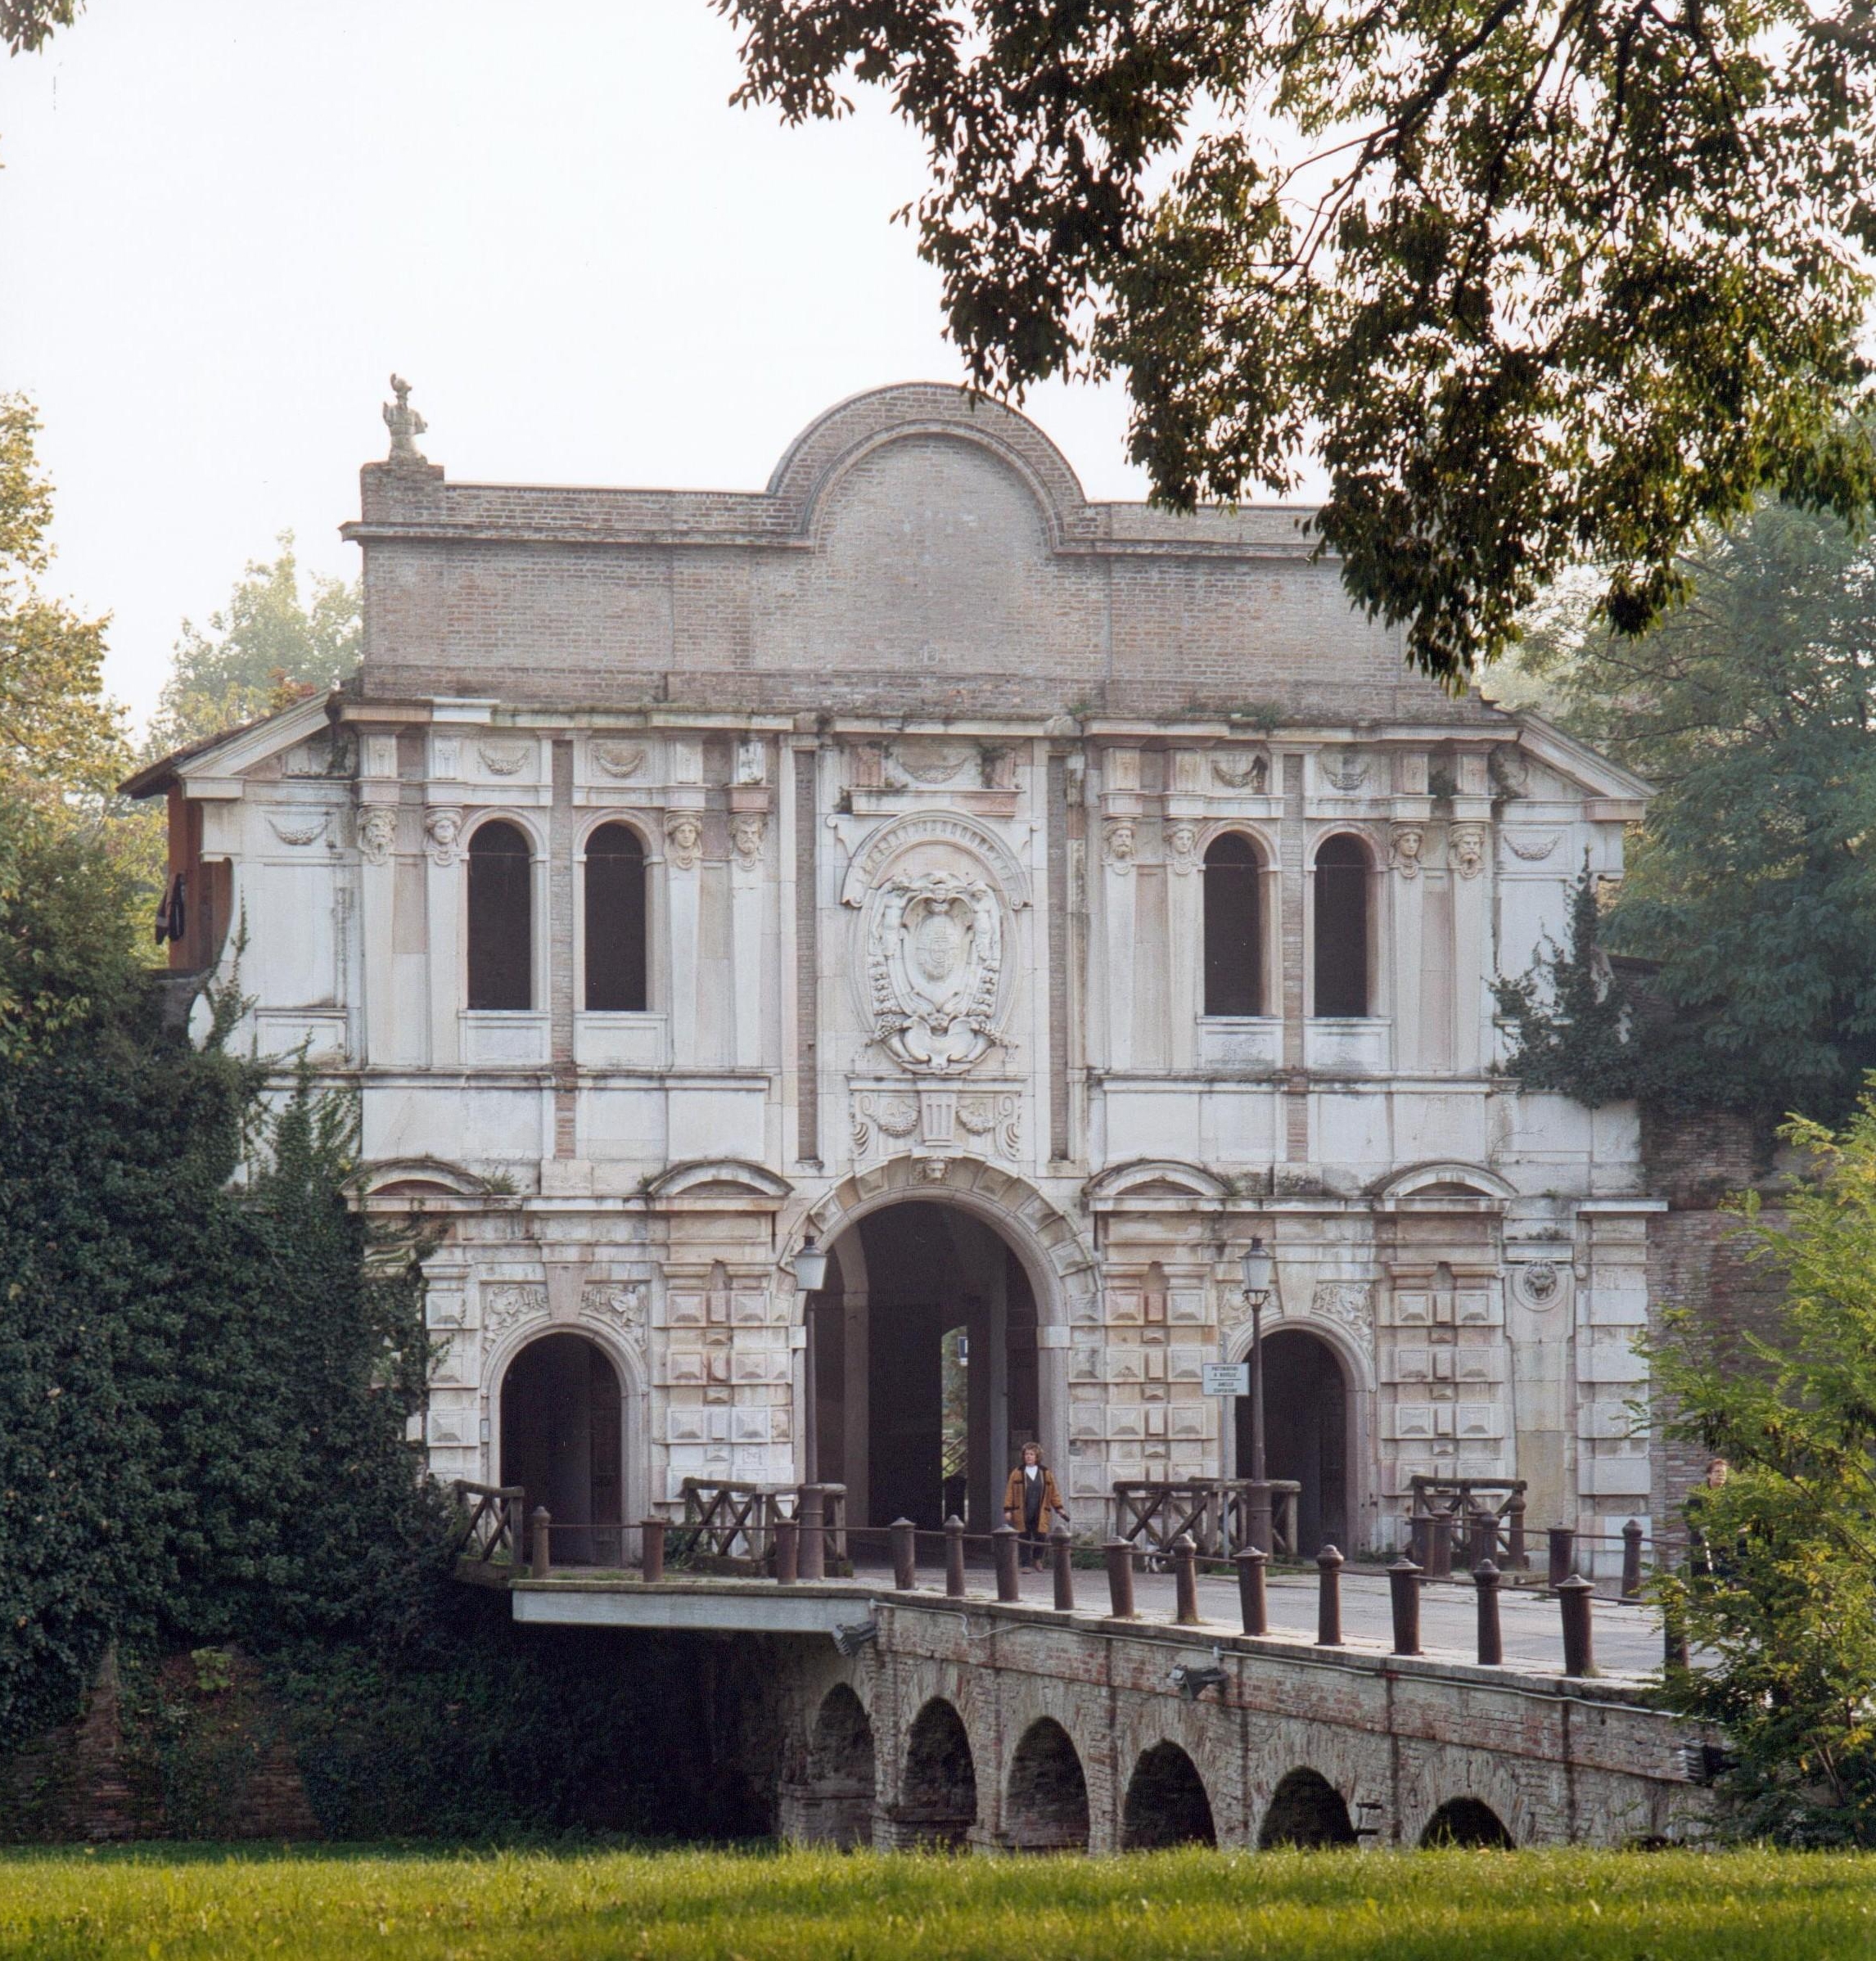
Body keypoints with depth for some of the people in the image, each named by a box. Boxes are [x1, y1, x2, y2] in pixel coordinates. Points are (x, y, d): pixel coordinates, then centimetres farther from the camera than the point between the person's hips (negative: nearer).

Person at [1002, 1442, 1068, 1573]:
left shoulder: (1046, 1473, 8)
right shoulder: (1017, 1473, 4)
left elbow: (1054, 1493, 12)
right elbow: (1010, 1493, 3)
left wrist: (1059, 1508, 6)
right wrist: (1008, 1510, -4)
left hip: (1040, 1514, 1)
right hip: (1022, 1513, -1)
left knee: (1041, 1538, -4)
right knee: (1024, 1540, -1)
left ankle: (1037, 1559, 23)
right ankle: (1026, 1564, 8)